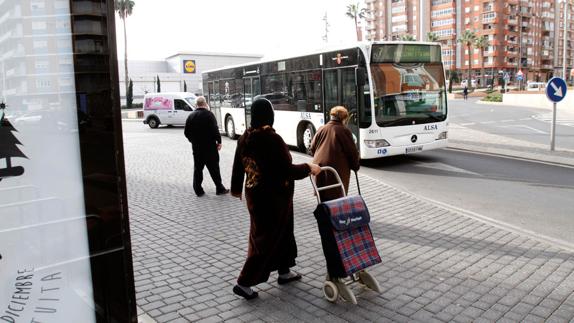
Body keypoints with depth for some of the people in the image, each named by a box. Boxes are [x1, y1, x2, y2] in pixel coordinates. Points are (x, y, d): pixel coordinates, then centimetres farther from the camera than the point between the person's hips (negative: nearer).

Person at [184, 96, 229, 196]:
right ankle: (219, 189, 10)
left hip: (196, 147, 5)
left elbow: (186, 132, 9)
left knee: (197, 168, 11)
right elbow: (215, 130, -17)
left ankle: (198, 190, 13)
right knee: (214, 168, 4)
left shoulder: (191, 116, 5)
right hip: (210, 147, -4)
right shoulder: (209, 114, -12)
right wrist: (219, 141, -7)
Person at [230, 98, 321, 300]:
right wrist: (308, 168, -6)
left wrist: (236, 188, 24)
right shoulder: (273, 139, -22)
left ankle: (284, 272, 36)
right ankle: (244, 283, 7)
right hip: (273, 197, -8)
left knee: (281, 231, 22)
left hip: (254, 193, 8)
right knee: (266, 238, 4)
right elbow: (287, 170, -22)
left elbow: (238, 165, 9)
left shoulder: (245, 138, -1)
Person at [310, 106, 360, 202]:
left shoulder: (321, 129, 9)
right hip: (337, 168, -5)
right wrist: (355, 166, 12)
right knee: (337, 197, 1)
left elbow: (312, 149, 14)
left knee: (322, 197, 13)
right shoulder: (344, 131, -5)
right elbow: (352, 151, -4)